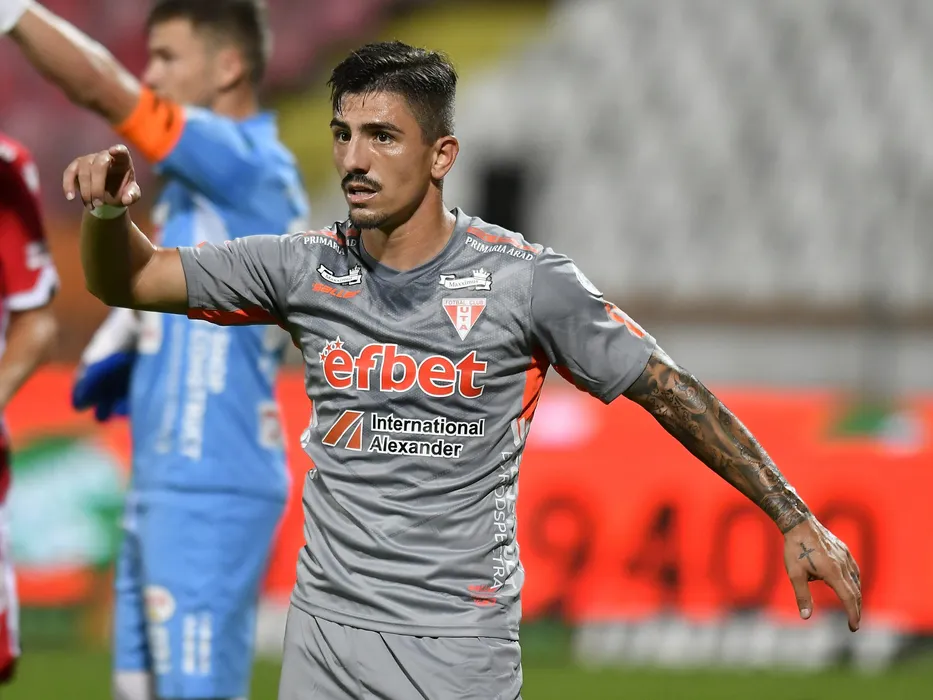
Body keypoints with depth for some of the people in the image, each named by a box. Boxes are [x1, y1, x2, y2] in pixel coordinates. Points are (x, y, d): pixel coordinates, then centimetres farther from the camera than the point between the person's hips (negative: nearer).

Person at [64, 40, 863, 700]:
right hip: (325, 633, 3)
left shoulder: (526, 281, -8)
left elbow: (668, 390, -2)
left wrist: (795, 521, -3)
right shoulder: (304, 269, 1)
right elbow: (130, 280, 6)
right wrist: (109, 210, -17)